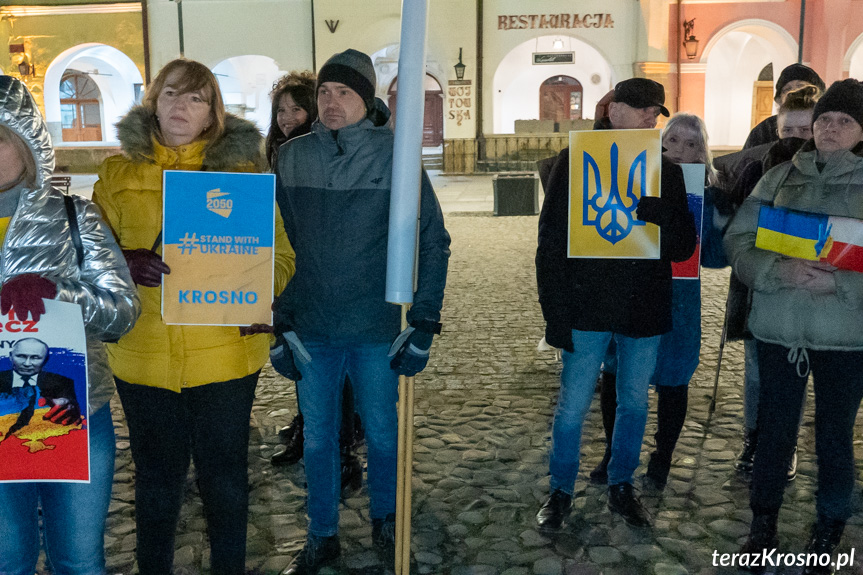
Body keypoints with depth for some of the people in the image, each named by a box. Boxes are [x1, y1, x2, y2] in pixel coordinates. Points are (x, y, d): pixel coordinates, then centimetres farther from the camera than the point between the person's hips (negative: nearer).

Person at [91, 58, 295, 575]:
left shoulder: (243, 168, 3)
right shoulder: (117, 173, 6)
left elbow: (278, 250, 3)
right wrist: (126, 264, -14)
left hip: (226, 350, -1)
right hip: (144, 353, 1)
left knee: (225, 472, 11)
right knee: (157, 475, 14)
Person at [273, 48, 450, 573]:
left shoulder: (394, 156, -7)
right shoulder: (292, 157, 0)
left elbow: (434, 240, -4)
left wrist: (424, 324, -7)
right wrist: (281, 318, 2)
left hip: (377, 331, -2)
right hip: (311, 330, 2)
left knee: (383, 434, 14)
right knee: (318, 438, 13)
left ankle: (385, 522, 39)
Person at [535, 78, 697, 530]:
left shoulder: (665, 171, 6)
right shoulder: (576, 162, -3)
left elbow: (684, 248, 4)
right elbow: (551, 240, -5)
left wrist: (664, 217, -19)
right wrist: (555, 313, -11)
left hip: (645, 311, 4)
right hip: (588, 307, -3)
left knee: (634, 404, 15)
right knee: (572, 407, 3)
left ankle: (621, 486, 33)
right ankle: (560, 492, 22)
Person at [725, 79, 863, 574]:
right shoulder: (781, 177, 5)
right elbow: (739, 240, 0)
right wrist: (778, 270, -17)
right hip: (778, 328, 1)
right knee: (775, 429, 12)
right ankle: (764, 523, 32)